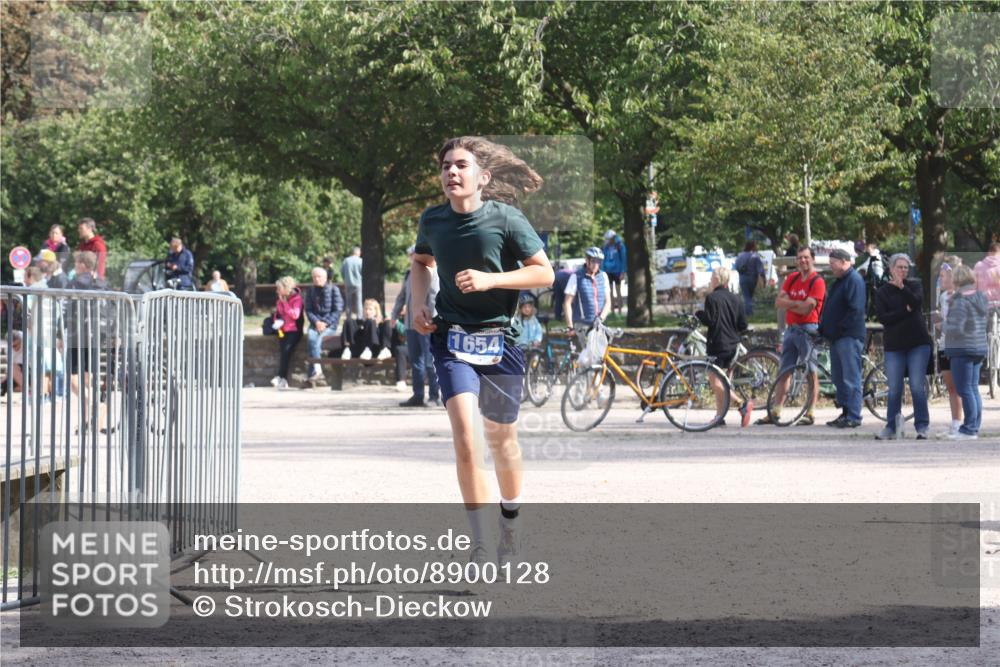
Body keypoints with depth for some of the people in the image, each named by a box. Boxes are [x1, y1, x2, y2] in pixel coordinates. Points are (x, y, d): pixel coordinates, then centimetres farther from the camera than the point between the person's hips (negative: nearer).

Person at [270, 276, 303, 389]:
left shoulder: (297, 299, -4)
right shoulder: (280, 300, 15)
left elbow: (295, 315, -15)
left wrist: (285, 303, -14)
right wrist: (277, 321, 4)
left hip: (294, 330, -4)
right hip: (282, 330, 4)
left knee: (287, 348, -28)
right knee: (282, 349, -21)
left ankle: (281, 377, -28)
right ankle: (283, 380, -28)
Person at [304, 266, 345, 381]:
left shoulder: (334, 289, 1)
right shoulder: (311, 291, 12)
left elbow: (338, 310, -4)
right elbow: (308, 310, 8)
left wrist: (325, 323, -14)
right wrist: (316, 322, -12)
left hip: (330, 324, -3)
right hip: (316, 322, 3)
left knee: (317, 337, -31)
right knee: (311, 336, -30)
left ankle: (313, 371, -30)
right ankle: (317, 368, -35)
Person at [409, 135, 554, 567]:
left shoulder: (506, 219, -9)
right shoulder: (433, 220, 1)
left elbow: (544, 273, -7)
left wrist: (490, 279, -18)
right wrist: (419, 304, 7)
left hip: (499, 340, -1)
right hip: (452, 338, 1)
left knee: (502, 440, 13)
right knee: (464, 435, -19)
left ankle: (511, 528, 39)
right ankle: (479, 544, -17)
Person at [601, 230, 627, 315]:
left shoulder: (620, 246, -7)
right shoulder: (607, 247, 6)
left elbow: (624, 259, -6)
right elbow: (604, 259, 13)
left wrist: (623, 272, -11)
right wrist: (602, 271, 8)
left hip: (617, 272, -4)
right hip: (608, 271, 4)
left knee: (618, 292, 1)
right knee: (610, 292, 6)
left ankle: (619, 311, 5)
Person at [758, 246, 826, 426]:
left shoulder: (817, 282, -8)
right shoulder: (792, 279, 13)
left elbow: (807, 308, -17)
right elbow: (778, 302, 5)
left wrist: (789, 304, -5)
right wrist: (797, 304, -11)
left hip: (808, 329, -7)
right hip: (791, 329, 7)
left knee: (811, 372, -4)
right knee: (783, 371, 7)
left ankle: (810, 414, -1)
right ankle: (775, 412, 9)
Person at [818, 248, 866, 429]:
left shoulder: (854, 280, -11)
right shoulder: (839, 281, 20)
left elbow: (856, 310, -19)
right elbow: (830, 308, 24)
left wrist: (841, 328, -18)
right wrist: (824, 329, 12)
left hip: (849, 337, -10)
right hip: (836, 338, 10)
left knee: (851, 379, -9)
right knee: (838, 378, 12)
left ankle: (853, 417, -8)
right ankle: (845, 413, 18)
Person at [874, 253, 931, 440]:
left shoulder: (914, 286, 9)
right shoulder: (882, 292, 7)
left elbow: (916, 303, -12)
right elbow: (883, 318, -7)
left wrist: (902, 287, -21)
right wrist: (905, 310, -11)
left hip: (918, 343, 0)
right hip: (894, 345, 0)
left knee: (918, 387, -6)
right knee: (894, 390, 0)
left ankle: (922, 427, -1)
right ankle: (891, 427, 9)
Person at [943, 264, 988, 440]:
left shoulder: (960, 301, -16)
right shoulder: (981, 298, 10)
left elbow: (956, 328, -20)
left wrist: (945, 325, -1)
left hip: (962, 348, -9)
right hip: (979, 349, 9)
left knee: (965, 390, -5)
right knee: (974, 389, 13)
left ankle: (969, 429, -6)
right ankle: (974, 427, 17)